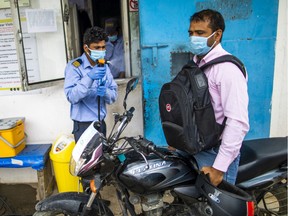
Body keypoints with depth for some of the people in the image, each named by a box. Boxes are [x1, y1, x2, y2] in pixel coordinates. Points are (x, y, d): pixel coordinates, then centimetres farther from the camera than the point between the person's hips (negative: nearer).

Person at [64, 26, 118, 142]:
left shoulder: (104, 67, 8)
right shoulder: (74, 66, -11)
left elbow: (114, 95, 3)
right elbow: (71, 97, -22)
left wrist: (105, 92, -19)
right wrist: (89, 77, -31)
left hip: (101, 123, 6)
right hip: (83, 125, -6)